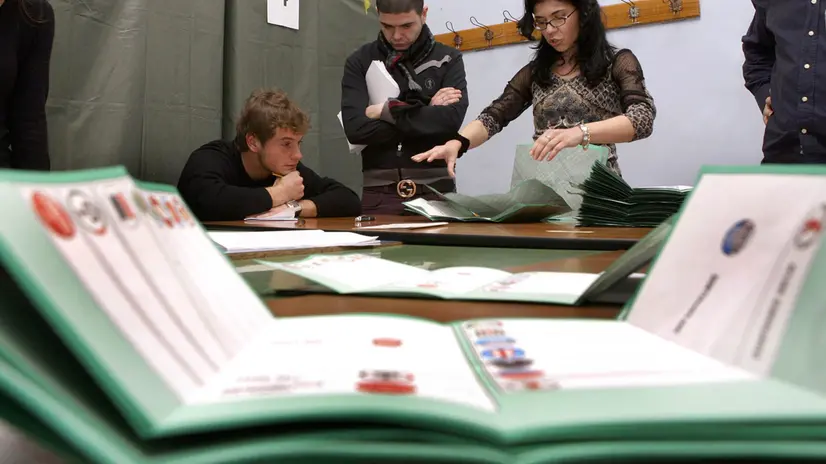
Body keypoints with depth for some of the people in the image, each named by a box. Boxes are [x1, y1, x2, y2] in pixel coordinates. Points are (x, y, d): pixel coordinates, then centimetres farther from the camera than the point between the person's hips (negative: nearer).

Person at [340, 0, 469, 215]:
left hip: (434, 189, 0)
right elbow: (355, 128, -10)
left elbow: (451, 121, -13)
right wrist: (427, 114, -9)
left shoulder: (448, 60, 4)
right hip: (378, 192, 1)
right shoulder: (360, 62, 5)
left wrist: (388, 111, -9)